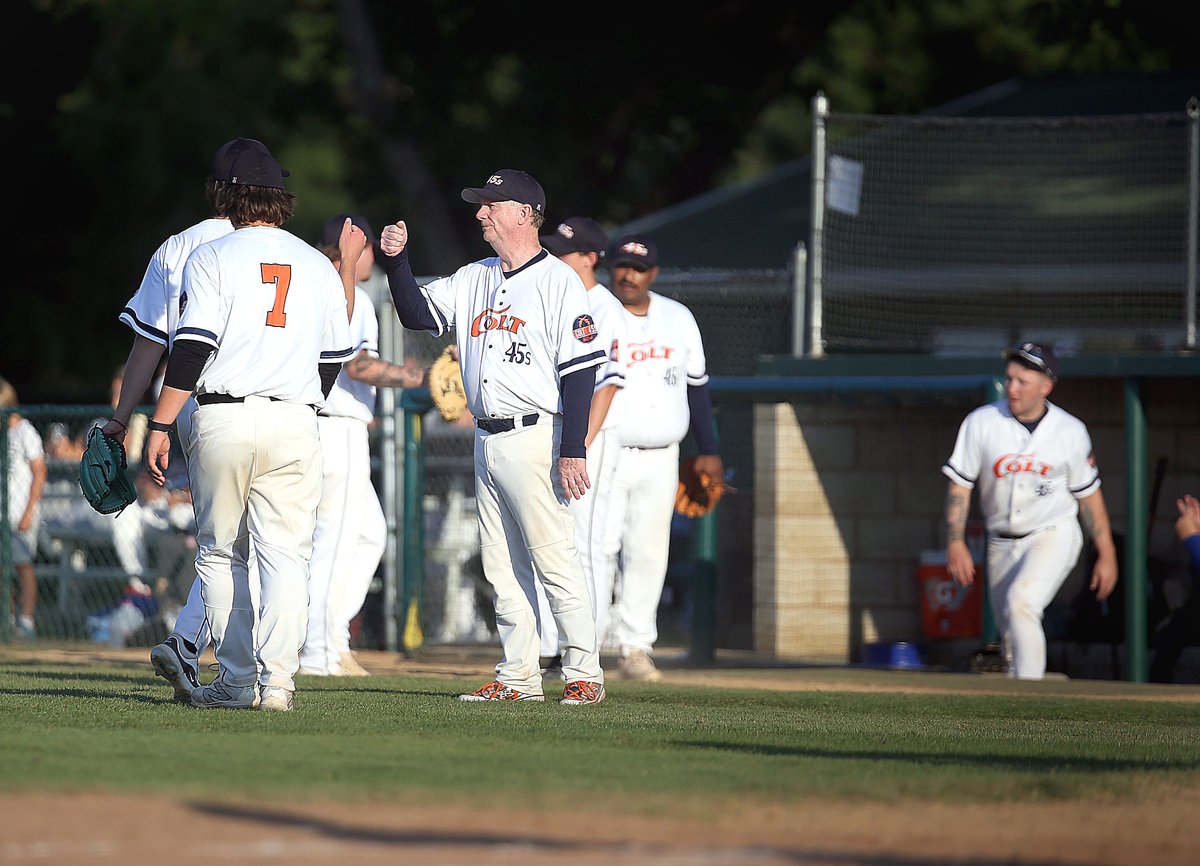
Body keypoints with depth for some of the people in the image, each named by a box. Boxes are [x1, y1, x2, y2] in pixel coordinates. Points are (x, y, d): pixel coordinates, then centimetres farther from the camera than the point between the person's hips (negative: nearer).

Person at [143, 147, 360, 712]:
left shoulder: (212, 258, 0)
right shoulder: (319, 267, 13)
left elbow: (191, 348, -9)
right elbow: (334, 358, 16)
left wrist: (160, 426, -8)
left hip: (223, 420, -2)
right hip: (295, 422, 2)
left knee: (221, 553, 8)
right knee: (286, 554, -1)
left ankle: (237, 680, 5)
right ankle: (277, 679, -14)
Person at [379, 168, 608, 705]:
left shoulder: (558, 281, -7)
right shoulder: (474, 279, 16)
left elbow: (580, 369, -12)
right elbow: (417, 314, 13)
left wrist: (572, 451, -19)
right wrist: (396, 261, -3)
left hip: (534, 439, -8)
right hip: (487, 442, 8)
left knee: (554, 558, -9)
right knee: (502, 566, 8)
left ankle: (583, 674, -5)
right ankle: (518, 677, 13)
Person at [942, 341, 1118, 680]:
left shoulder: (1070, 431, -6)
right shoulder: (981, 422, -6)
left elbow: (1088, 494, 3)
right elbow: (959, 484, -3)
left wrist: (1106, 553, 4)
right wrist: (955, 543, -11)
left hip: (1053, 536, -3)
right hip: (1002, 544, 3)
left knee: (1020, 602, -27)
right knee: (1010, 637, 6)